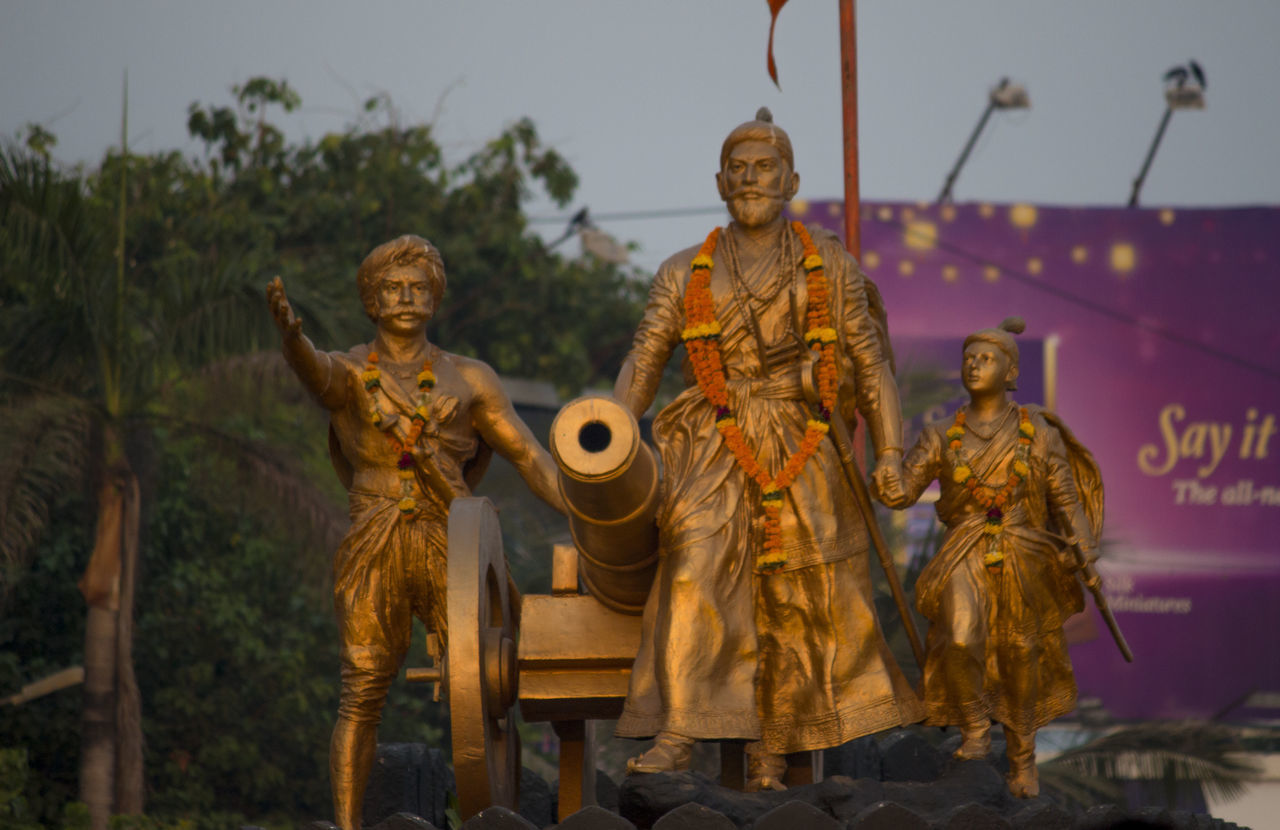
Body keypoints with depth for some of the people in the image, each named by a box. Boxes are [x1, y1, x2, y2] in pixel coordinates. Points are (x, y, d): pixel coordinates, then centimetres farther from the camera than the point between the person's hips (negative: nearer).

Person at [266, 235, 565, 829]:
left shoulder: (468, 379, 8)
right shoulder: (344, 374, 2)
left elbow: (531, 457, 6)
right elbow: (310, 367, -23)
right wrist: (289, 333, -47)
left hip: (452, 556, 1)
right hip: (374, 558, -1)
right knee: (362, 697, -6)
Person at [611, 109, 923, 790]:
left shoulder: (831, 267, 8)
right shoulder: (684, 275, 10)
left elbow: (870, 364, 7)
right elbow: (642, 363, 5)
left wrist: (890, 453, -2)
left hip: (801, 453, 1)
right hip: (713, 451, -1)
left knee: (795, 605, 2)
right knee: (695, 563, -24)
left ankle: (771, 757, 12)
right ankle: (676, 734, -32)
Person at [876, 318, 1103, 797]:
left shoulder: (1038, 434, 1)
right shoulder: (943, 438, 4)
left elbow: (1067, 500, 0)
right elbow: (899, 492, -2)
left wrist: (1082, 545, -17)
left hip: (1023, 564, 0)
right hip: (965, 561, 0)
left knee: (1019, 666, 9)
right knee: (961, 641, -27)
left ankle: (1022, 763, 29)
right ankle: (975, 724, -1)